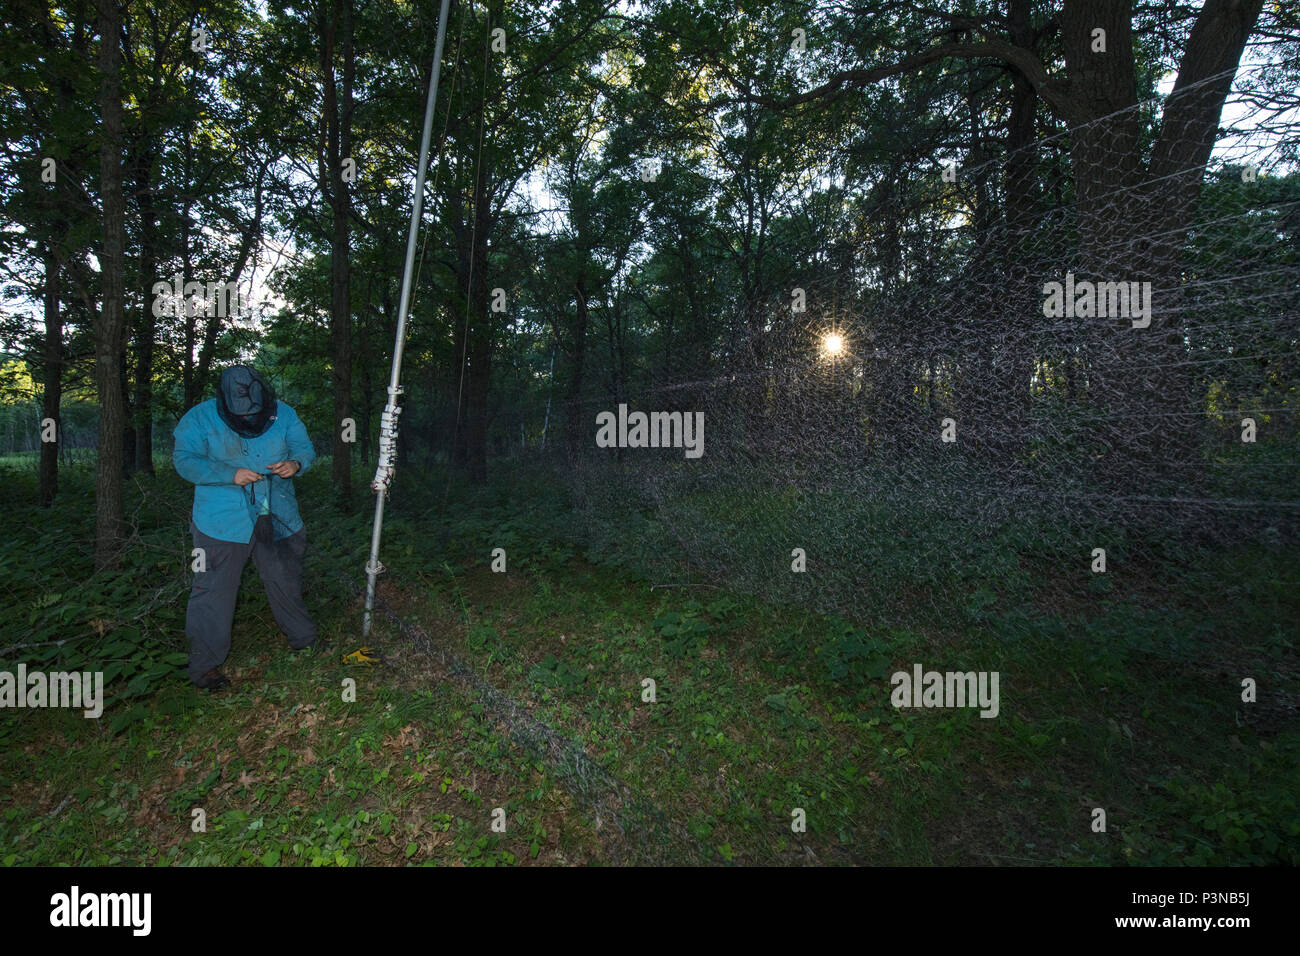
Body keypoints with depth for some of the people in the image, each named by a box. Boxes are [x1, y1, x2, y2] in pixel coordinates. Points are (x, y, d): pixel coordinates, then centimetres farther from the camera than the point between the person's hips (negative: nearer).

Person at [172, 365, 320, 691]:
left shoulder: (283, 415, 0)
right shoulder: (200, 418, -6)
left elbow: (305, 448, 6)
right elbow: (184, 460, -9)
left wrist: (296, 463, -18)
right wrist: (230, 475, -23)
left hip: (278, 520, 3)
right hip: (222, 523, -2)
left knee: (287, 584, 16)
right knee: (214, 592, 1)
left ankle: (304, 641, 35)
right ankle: (205, 665, 15)